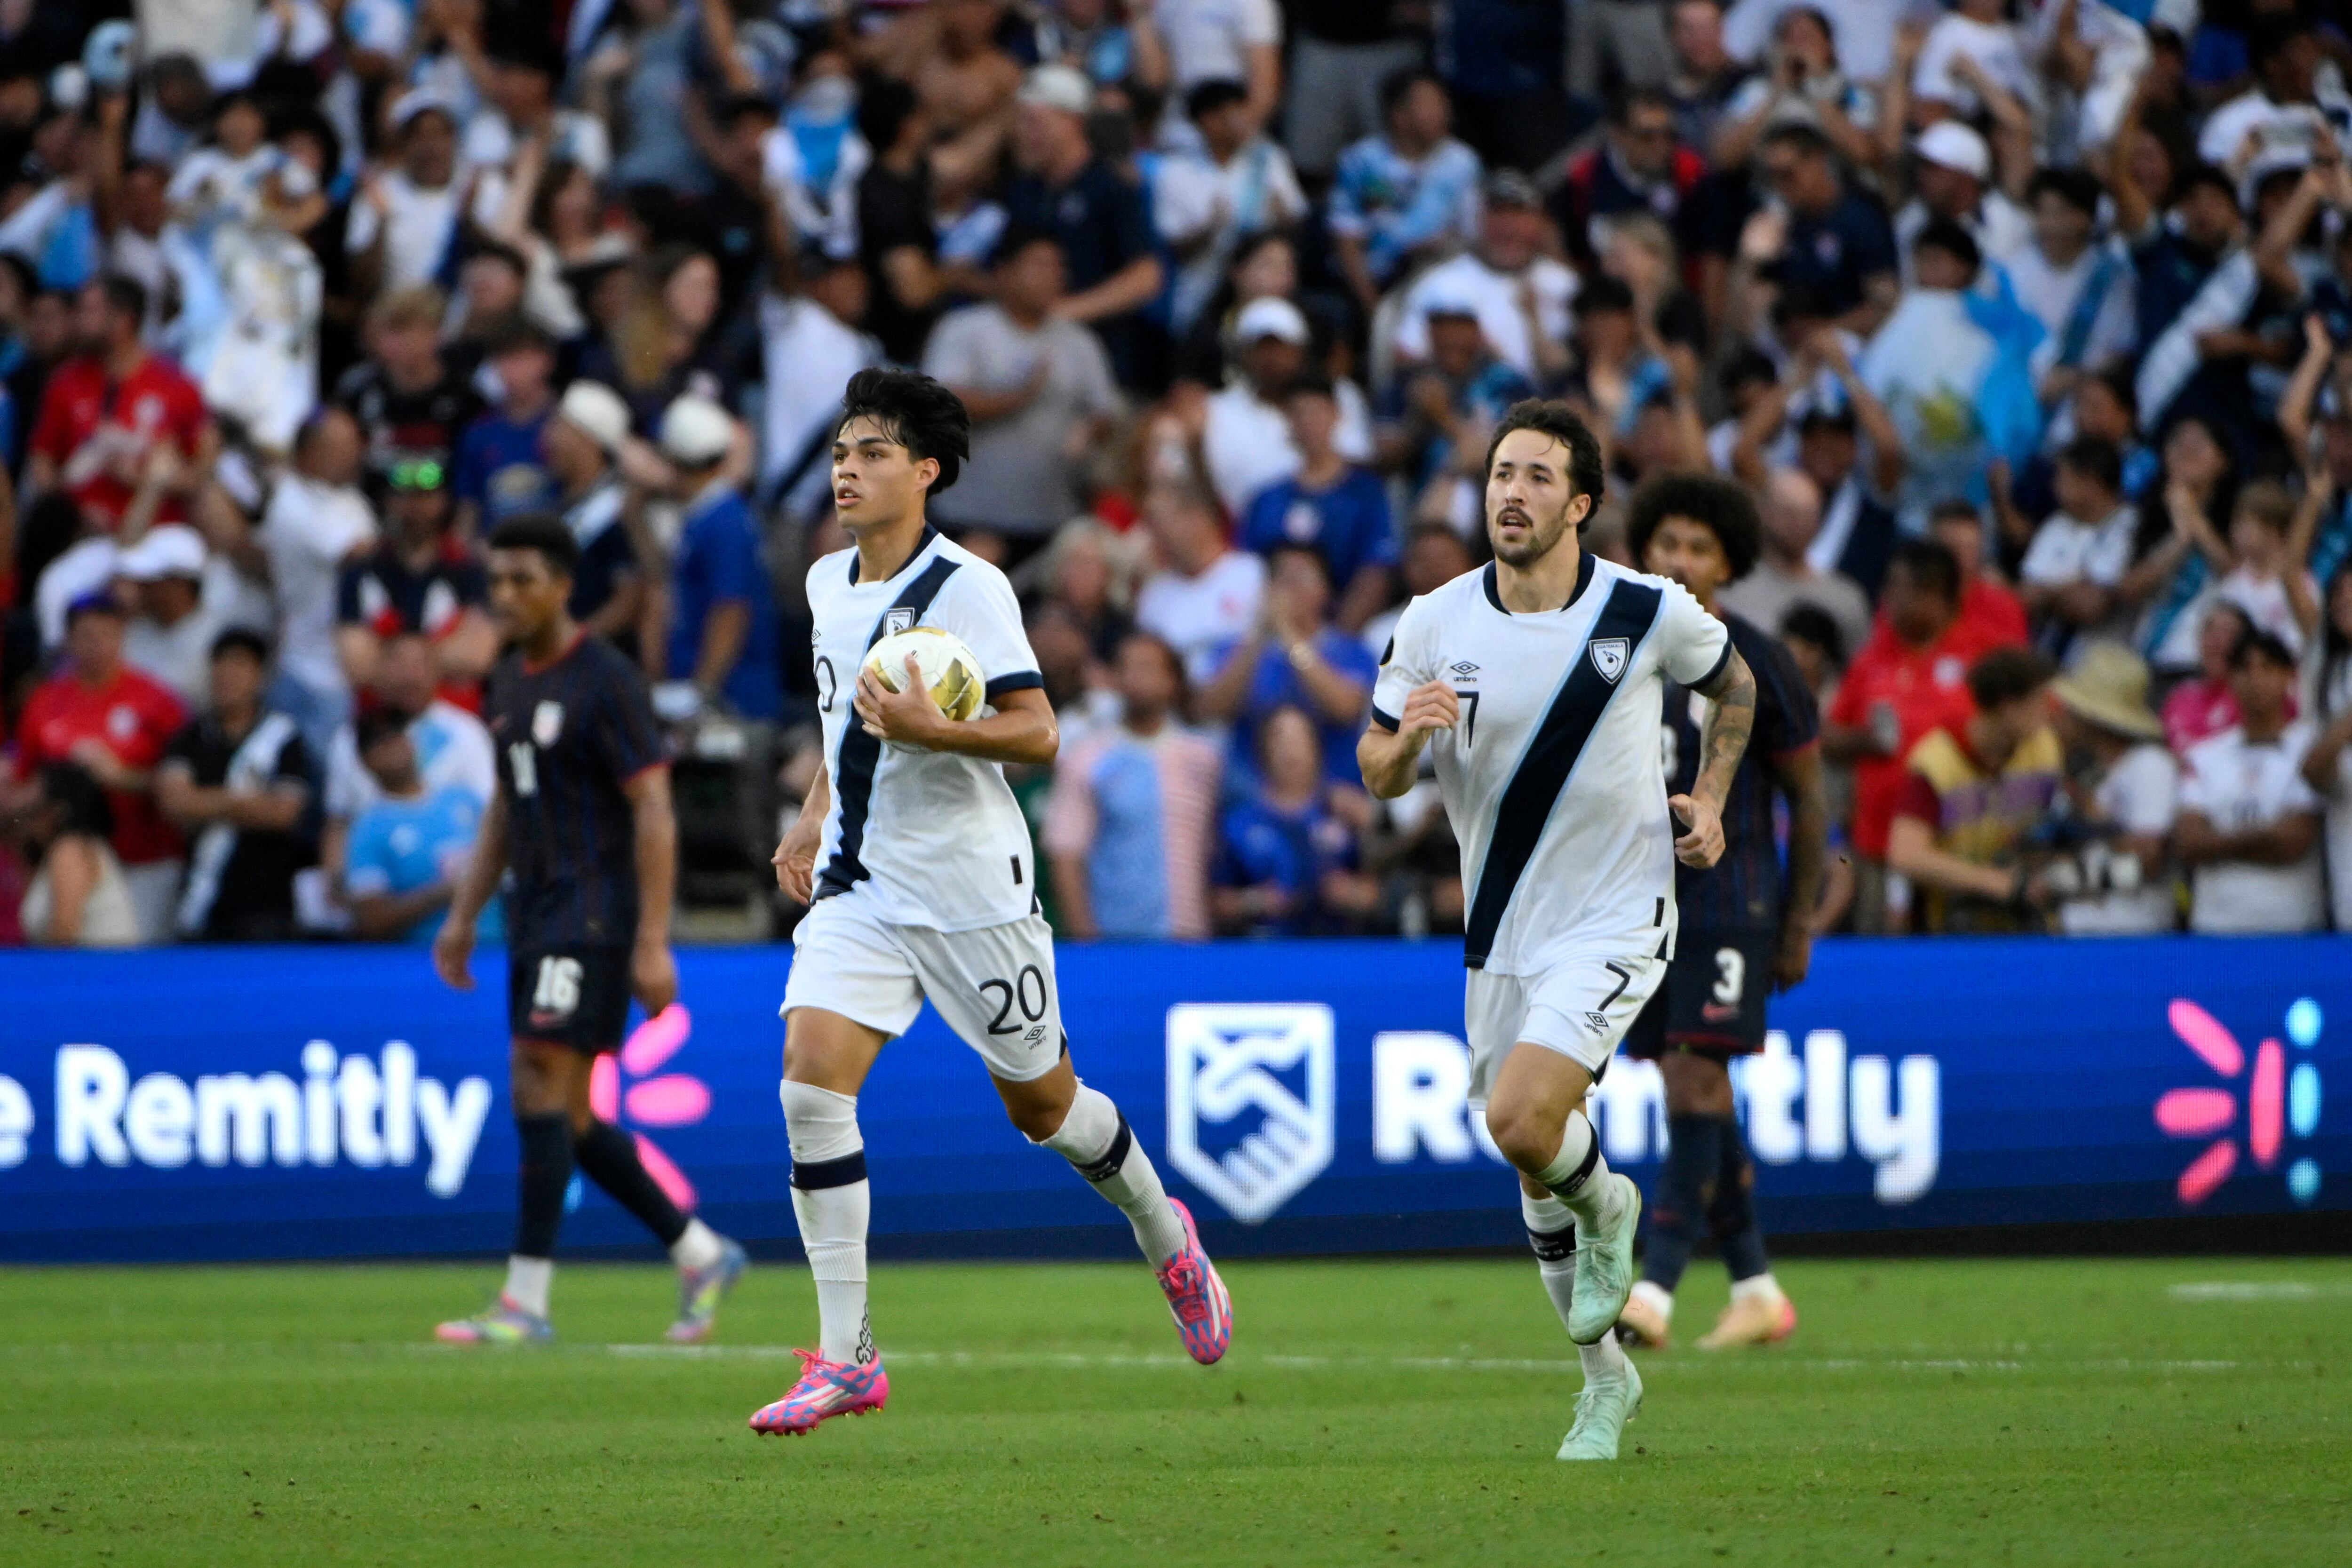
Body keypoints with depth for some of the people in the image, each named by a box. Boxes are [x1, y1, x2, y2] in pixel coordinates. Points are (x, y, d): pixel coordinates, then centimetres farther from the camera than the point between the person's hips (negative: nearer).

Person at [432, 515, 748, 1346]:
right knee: (563, 1119, 8)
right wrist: (464, 916, 18)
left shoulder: (605, 681, -12)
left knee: (541, 1086, -14)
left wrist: (652, 942, -19)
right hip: (535, 918, 9)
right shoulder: (510, 683, 14)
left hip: (594, 919, -9)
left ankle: (525, 1302, -14)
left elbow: (655, 816, -14)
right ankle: (701, 1254, 20)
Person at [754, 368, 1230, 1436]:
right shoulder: (827, 584, 8)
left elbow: (1037, 735, -17)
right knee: (810, 1083, -14)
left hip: (970, 887, -5)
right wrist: (814, 818, 17)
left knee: (1040, 1105, 9)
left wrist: (925, 727, -30)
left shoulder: (966, 589, -14)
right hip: (859, 882, 5)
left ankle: (1166, 1237, 40)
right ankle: (845, 1358, -12)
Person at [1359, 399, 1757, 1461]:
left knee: (1521, 1120, -24)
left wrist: (1710, 800, 1)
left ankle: (1605, 1204, 10)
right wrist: (1405, 741, -20)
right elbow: (1376, 776, 2)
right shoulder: (1435, 623, -5)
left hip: (1615, 917, -4)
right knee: (1535, 1174, 12)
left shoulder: (1649, 612, -10)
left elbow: (1733, 683, 12)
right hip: (1501, 928, 4)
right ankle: (1603, 1375, 31)